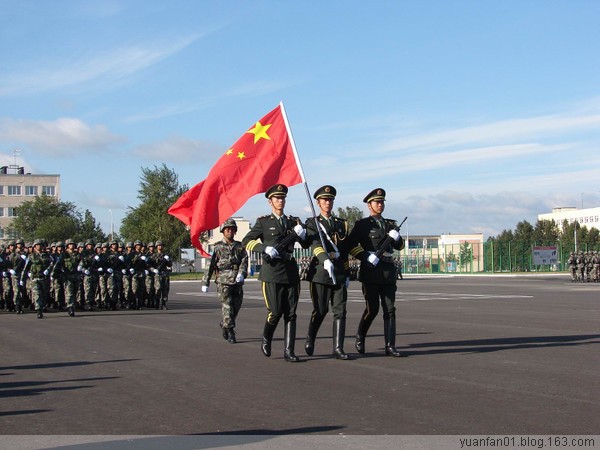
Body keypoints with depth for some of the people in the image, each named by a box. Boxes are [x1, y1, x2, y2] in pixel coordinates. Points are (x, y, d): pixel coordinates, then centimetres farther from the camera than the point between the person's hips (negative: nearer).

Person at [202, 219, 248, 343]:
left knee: (236, 307, 10)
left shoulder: (240, 246, 11)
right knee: (227, 307, -11)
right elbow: (210, 265, 3)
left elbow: (244, 261, -1)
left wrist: (242, 273, -20)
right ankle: (230, 333, -8)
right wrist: (205, 283, 1)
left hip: (237, 282, 4)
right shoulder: (218, 247, 3)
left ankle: (224, 324, 33)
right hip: (223, 282, -4)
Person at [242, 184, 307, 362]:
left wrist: (301, 233, -12)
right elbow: (246, 242, -1)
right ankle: (266, 340, 20)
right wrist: (265, 249, -15)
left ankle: (289, 351, 1)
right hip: (272, 273, -4)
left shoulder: (294, 221, 17)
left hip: (291, 272, 4)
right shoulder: (263, 222, 6)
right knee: (275, 312, -7)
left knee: (290, 313, -1)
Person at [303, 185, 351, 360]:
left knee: (340, 311, -3)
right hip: (320, 271, -4)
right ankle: (310, 339, 26)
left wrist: (346, 273, 16)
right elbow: (315, 244, -17)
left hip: (339, 272, 4)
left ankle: (338, 348, -2)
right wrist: (326, 259, -35)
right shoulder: (312, 223, 2)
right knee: (320, 311, 2)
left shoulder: (342, 224, 16)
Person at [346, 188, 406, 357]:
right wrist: (366, 257, -18)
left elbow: (400, 246, 19)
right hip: (371, 271, -4)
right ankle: (360, 337, 22)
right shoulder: (362, 225, 1)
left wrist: (396, 237, -2)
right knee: (372, 309, -2)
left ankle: (390, 346, -2)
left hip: (388, 271, 5)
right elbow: (351, 245, -7)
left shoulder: (390, 224, 17)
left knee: (390, 309, -1)